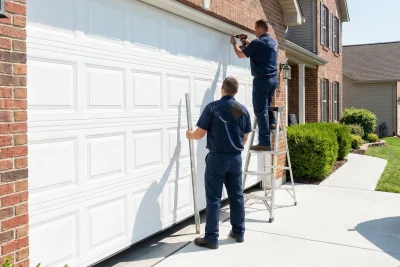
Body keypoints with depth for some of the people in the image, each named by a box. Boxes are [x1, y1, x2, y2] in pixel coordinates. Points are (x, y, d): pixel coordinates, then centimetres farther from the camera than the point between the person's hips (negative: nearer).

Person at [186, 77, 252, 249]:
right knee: (237, 196, 14)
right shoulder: (243, 110, 4)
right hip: (236, 158, 5)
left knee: (214, 198, 1)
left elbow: (199, 134, -8)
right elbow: (245, 138, 12)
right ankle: (238, 232, 25)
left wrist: (189, 135, 14)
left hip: (217, 158, -4)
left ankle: (211, 238, 6)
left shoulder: (212, 108, -10)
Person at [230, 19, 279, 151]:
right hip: (273, 79, 8)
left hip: (262, 80, -8)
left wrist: (234, 43, 16)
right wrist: (247, 42, 34)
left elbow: (241, 54, -1)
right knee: (266, 105, 29)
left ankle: (264, 143, -4)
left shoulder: (258, 42, -12)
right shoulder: (273, 42, 14)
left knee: (260, 111, -5)